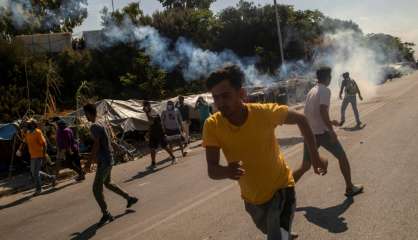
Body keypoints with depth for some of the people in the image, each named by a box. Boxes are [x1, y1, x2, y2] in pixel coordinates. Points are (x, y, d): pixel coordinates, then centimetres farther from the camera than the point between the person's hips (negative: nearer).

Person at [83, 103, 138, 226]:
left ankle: (106, 214, 2)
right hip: (108, 159, 10)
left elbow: (96, 145, -23)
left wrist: (89, 162, -19)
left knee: (97, 188, -3)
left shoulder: (94, 126, -17)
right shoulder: (101, 124, 12)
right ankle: (129, 198, 33)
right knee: (107, 183, 25)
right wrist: (96, 157, 25)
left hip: (104, 161, -10)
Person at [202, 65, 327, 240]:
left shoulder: (265, 112, -26)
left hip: (280, 188, -3)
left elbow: (300, 120, -7)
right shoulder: (212, 125, -22)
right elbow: (212, 171, -22)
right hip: (252, 197, 3)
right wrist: (228, 171, -44)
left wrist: (315, 156, -11)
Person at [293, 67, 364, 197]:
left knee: (305, 166, 11)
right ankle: (350, 188, 24)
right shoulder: (325, 90, -9)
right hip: (322, 132, -7)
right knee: (342, 157, 14)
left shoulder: (311, 91, 16)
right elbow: (322, 111, -23)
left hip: (309, 133, 7)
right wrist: (331, 130, -18)